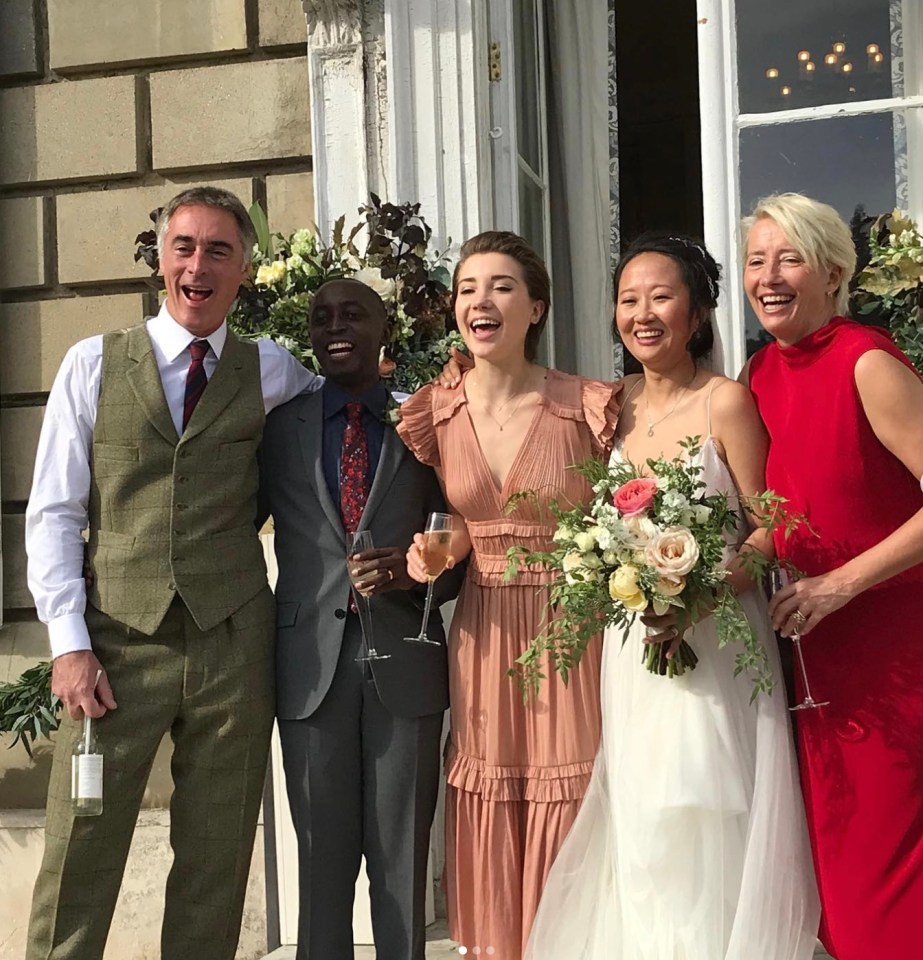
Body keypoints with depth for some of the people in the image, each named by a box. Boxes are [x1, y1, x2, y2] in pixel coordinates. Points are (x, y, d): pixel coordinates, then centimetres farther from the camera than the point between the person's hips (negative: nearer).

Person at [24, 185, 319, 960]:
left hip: (233, 645, 2)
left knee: (216, 863, 8)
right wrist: (70, 643, -6)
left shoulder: (271, 372, 9)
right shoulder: (93, 364, 6)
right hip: (118, 642, -1)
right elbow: (52, 513, 3)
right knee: (78, 862, 0)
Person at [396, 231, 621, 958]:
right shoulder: (434, 414, 0)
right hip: (483, 639, 3)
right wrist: (431, 554, -7)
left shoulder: (589, 408, -9)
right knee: (488, 835, 11)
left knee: (573, 829, 5)